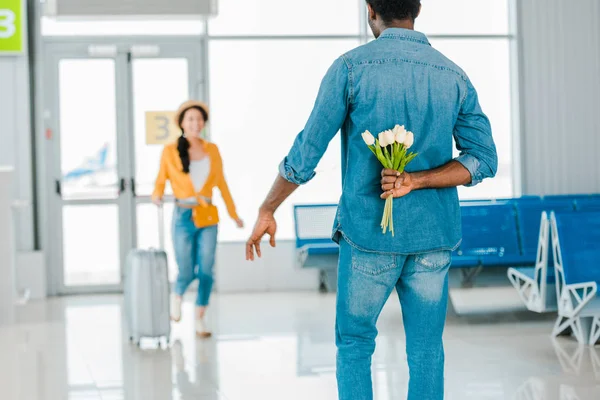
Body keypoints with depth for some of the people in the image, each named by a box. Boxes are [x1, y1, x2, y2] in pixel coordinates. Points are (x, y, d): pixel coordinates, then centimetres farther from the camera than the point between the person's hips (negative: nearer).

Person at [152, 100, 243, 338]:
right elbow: (161, 180, 5)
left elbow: (221, 183, 12)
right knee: (187, 271, -2)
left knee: (206, 271, -3)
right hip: (184, 217, -2)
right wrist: (157, 195, -17)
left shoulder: (212, 150, 8)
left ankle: (200, 319, 9)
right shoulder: (170, 151, 1)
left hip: (208, 218, 2)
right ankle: (177, 295, 32)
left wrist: (233, 214, 12)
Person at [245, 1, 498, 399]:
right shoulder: (454, 76, 5)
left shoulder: (352, 67, -5)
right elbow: (483, 158, -2)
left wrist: (267, 210, 6)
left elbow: (305, 154, -5)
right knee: (427, 351, 9)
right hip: (433, 237, 2)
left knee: (354, 343, 13)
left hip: (369, 233, -2)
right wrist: (415, 180, -10)